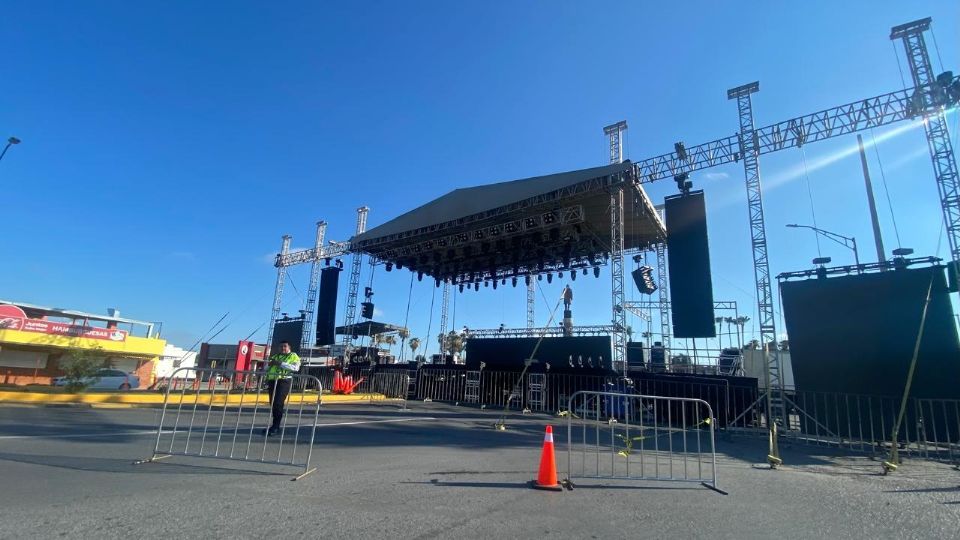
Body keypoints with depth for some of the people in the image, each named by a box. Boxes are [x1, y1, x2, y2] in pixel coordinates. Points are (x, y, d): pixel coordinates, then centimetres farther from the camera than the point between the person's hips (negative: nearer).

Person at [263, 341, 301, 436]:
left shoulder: (293, 356, 7)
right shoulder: (275, 356, 25)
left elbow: (295, 367, -11)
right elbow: (266, 368, 25)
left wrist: (281, 364, -17)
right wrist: (270, 364, 2)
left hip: (284, 381, -6)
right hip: (272, 381, 6)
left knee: (278, 403, -13)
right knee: (273, 404, 8)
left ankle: (275, 426, -8)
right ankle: (275, 425, 18)